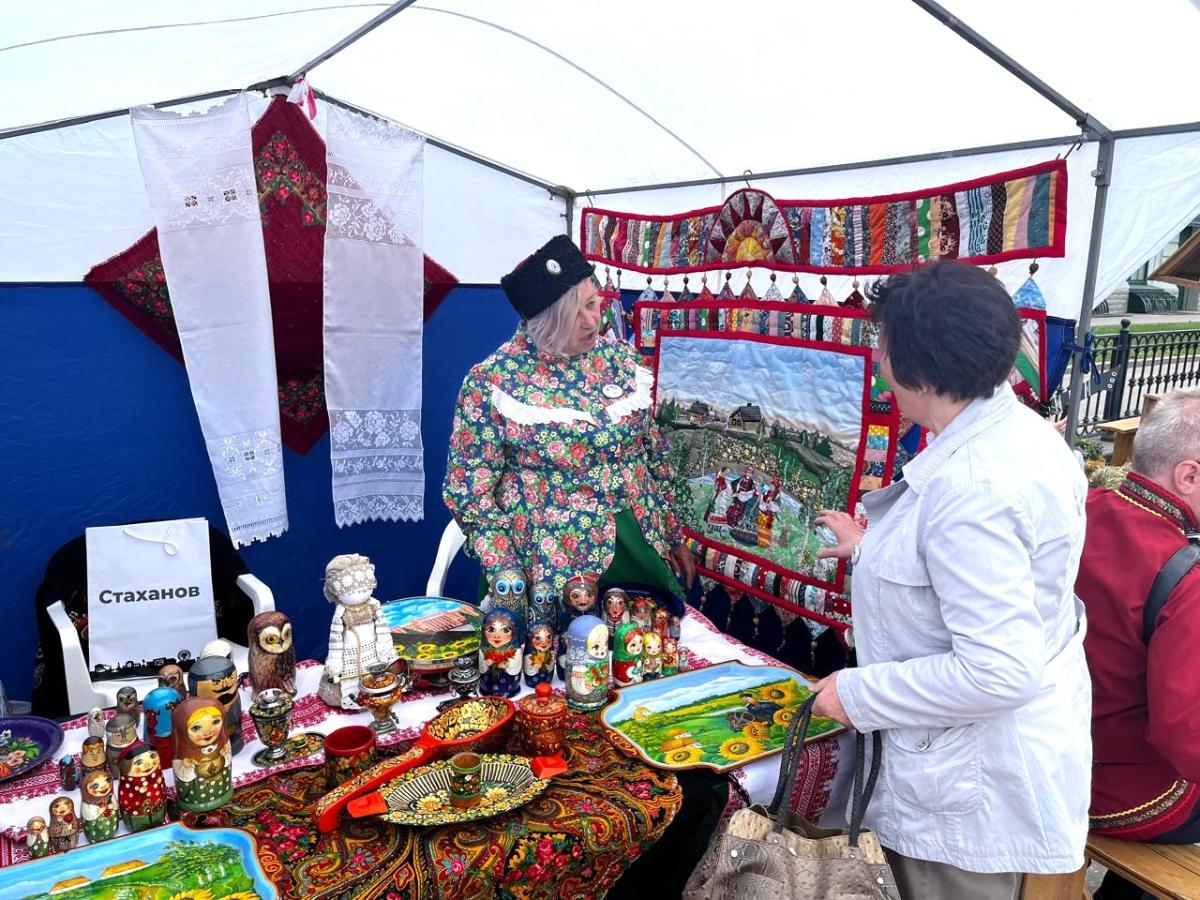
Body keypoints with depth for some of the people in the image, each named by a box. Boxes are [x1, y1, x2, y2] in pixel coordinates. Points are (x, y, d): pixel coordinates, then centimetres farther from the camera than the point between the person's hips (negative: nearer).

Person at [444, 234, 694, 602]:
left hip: (644, 548, 5)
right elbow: (469, 490, -9)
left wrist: (674, 536, 13)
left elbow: (654, 451, 9)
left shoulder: (620, 357, 1)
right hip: (553, 563, -4)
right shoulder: (492, 381, -13)